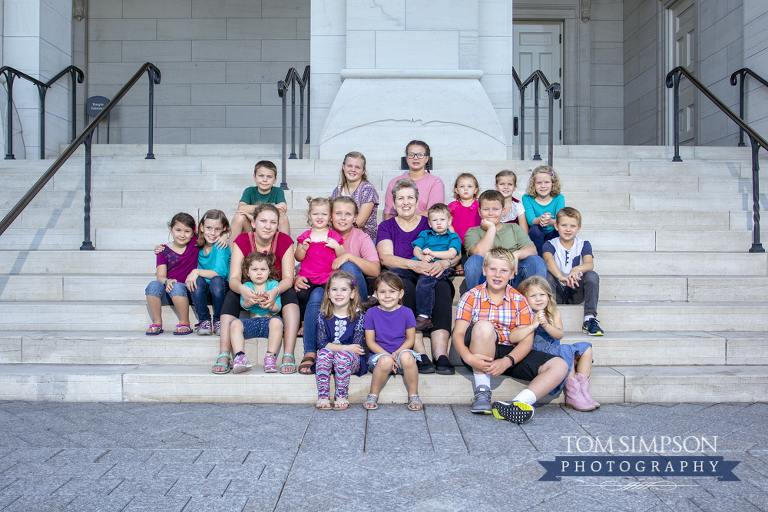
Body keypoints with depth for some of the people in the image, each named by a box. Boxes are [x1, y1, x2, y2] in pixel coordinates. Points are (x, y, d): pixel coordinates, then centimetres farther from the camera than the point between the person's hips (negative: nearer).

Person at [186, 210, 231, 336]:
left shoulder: (221, 245, -11)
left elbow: (220, 272, -22)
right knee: (198, 281, -28)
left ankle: (219, 321, -15)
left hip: (220, 292, -3)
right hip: (203, 292, 3)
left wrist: (197, 272, -28)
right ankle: (204, 320, -13)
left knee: (217, 280, -34)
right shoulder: (198, 246, 4)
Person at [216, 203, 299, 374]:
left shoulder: (284, 241, -15)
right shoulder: (242, 241, -14)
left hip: (276, 293, 0)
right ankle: (223, 355, -39)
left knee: (290, 294, -32)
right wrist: (243, 289, -47)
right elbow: (233, 278, -22)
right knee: (231, 295, -30)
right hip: (248, 294, 1)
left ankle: (289, 356, -41)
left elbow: (288, 278, -21)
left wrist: (275, 292, -44)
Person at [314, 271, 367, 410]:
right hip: (328, 359, 2)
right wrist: (346, 347, -16)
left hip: (352, 360, -2)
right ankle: (323, 397, -26)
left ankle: (342, 397, -19)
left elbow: (357, 346, -6)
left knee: (343, 356, -33)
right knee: (324, 353, -30)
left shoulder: (358, 317, -2)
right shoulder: (323, 316, 4)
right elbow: (321, 343, -6)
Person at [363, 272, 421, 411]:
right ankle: (373, 396, -12)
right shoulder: (371, 313, 0)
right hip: (379, 354, -1)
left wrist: (397, 353, -15)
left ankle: (413, 395, -16)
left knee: (407, 356, -35)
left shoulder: (406, 313, 2)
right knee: (385, 361, -36)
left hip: (401, 351, 1)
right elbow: (370, 342, -1)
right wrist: (388, 355, -14)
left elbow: (410, 339, 3)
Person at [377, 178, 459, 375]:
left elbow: (456, 254, 7)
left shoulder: (431, 224, 18)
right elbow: (386, 258, -2)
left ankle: (441, 354, -42)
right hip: (402, 283, -1)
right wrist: (414, 265, -21)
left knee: (443, 287, -33)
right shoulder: (387, 226, 17)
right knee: (404, 285, -35)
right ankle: (420, 354, -40)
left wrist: (443, 263, -18)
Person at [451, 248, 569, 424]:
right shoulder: (471, 297, 1)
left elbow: (526, 340, -4)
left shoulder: (519, 301, 5)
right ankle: (482, 392, -22)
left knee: (560, 366, -15)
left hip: (511, 355, 3)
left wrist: (507, 361, -24)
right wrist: (469, 357, -30)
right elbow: (458, 333, -8)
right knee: (483, 326, -35)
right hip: (481, 355, -3)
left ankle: (516, 404, -36)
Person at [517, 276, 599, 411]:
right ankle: (573, 394, -22)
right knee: (566, 351, -28)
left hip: (554, 349, 7)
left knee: (586, 347, -5)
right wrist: (533, 325, -28)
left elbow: (560, 335, -6)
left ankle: (583, 389, -11)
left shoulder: (554, 313, 9)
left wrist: (546, 324, -23)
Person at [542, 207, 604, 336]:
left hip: (576, 292, 1)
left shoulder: (584, 245, 3)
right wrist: (560, 276, -47)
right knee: (548, 275, -29)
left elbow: (590, 264, -17)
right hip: (557, 291, -1)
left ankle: (590, 318, -25)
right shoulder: (550, 244, -2)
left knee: (592, 275, -24)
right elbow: (548, 260, -26)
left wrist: (577, 269, -42)